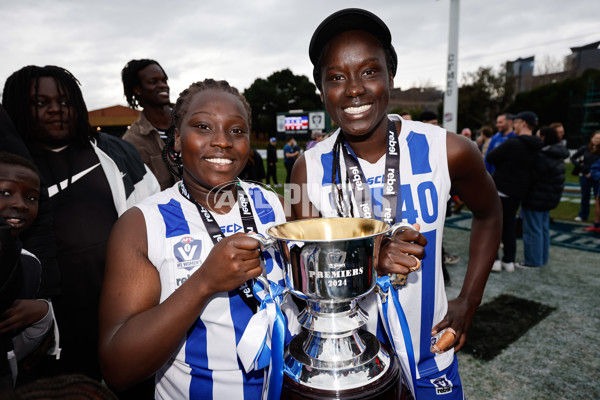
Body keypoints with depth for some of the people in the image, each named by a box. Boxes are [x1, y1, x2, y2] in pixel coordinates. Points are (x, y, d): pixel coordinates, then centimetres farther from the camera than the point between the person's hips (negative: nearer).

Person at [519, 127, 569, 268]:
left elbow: (531, 177, -23)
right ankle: (543, 258, 29)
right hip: (550, 198, 10)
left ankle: (533, 261, 8)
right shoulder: (556, 156, 10)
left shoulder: (542, 157, -23)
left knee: (532, 229, 0)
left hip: (536, 199, -10)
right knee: (543, 228, 18)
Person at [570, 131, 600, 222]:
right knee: (585, 196, 12)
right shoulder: (585, 148, 0)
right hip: (584, 176, 2)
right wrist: (579, 166, -1)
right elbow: (573, 157, 8)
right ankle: (583, 215, 22)